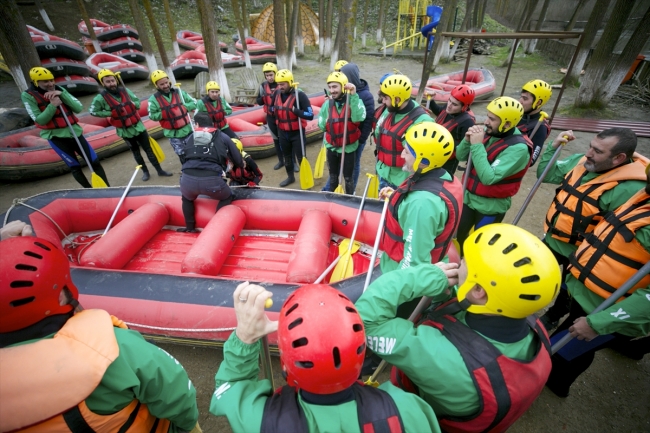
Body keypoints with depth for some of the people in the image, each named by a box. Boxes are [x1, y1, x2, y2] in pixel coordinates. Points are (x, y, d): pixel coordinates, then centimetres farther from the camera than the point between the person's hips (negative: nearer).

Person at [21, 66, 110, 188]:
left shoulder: (59, 90, 7)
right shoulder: (28, 96, -4)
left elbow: (79, 108, -4)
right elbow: (40, 120, -11)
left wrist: (62, 95, -15)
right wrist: (52, 106, -21)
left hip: (74, 132, 4)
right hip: (56, 136, -3)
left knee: (95, 162, -2)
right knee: (75, 168, -1)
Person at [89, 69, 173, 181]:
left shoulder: (125, 90, -4)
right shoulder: (101, 98, -11)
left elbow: (137, 101, 9)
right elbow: (93, 111, -3)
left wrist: (132, 104, -12)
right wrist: (110, 113, -13)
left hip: (138, 126, 2)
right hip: (125, 131, -2)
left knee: (148, 149, 6)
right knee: (135, 152, 12)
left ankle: (159, 170, 13)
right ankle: (145, 171, 26)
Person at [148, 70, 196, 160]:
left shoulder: (179, 92, 1)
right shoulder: (154, 99, -5)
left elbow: (194, 103, 5)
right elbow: (152, 115, -5)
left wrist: (184, 107, -12)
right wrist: (163, 114, -21)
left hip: (188, 130, 2)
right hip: (173, 134, -1)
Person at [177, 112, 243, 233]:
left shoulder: (190, 138, 24)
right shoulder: (223, 137, 17)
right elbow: (238, 160, 20)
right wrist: (241, 165, 43)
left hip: (188, 179, 3)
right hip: (212, 180, -3)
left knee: (187, 199, 38)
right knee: (227, 197, 29)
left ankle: (190, 228, 43)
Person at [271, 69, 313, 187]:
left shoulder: (299, 95, -19)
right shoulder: (277, 93, -1)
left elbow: (310, 115, -23)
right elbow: (273, 109, 19)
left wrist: (294, 110, -30)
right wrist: (274, 111, -2)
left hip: (297, 133, -6)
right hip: (282, 132, 6)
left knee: (300, 157, 2)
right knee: (287, 156, 20)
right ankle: (290, 177, 39)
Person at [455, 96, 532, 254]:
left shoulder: (518, 148, -23)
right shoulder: (488, 133, -6)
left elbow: (489, 178, -32)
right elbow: (461, 156, 1)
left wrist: (477, 145, -30)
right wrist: (468, 140, -19)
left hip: (491, 206, -6)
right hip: (469, 198, 7)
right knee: (457, 234, 21)